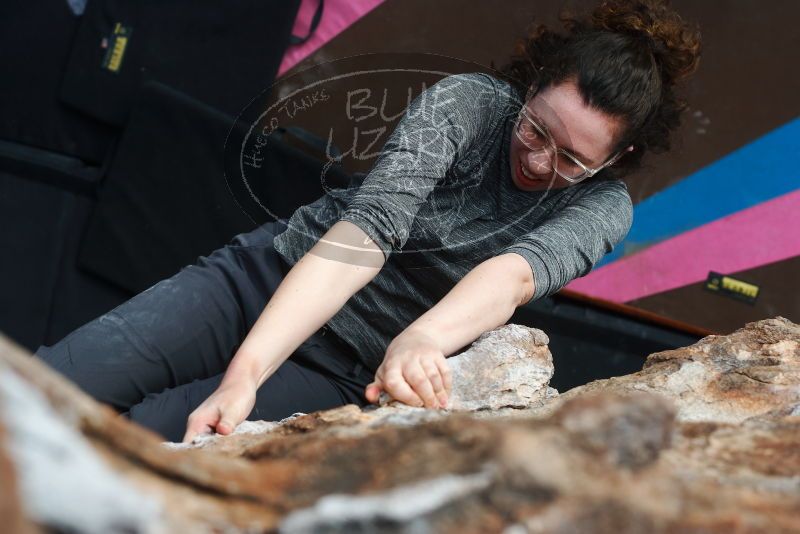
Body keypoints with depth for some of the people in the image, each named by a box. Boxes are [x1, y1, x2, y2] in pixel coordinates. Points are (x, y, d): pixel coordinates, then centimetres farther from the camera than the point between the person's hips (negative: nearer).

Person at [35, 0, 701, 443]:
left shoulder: (603, 207, -9)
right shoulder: (469, 101, -13)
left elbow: (517, 273, -30)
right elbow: (370, 226, -26)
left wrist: (422, 337, -54)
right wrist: (245, 371, -37)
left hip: (349, 372, 0)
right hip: (267, 281, 0)